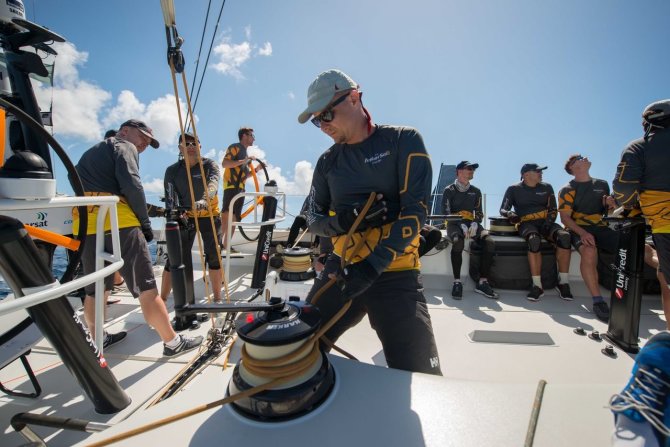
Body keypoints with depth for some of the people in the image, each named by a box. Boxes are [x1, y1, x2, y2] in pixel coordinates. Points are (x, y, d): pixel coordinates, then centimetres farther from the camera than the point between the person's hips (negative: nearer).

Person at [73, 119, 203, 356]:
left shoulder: (90, 152, 30)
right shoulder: (125, 147, 5)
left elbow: (80, 184, 23)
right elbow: (132, 186, -12)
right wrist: (145, 222, -4)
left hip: (84, 227, 8)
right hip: (118, 224, -8)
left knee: (94, 289, 19)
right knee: (146, 288, -6)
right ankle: (173, 342, 0)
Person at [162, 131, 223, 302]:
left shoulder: (209, 165, -9)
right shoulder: (172, 170, -6)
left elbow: (213, 183, -30)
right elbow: (171, 198, -12)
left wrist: (204, 200, -51)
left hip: (210, 215, 0)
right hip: (185, 217, 1)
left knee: (214, 255, -1)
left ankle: (217, 297, 13)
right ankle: (162, 299, 6)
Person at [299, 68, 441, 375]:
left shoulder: (403, 141, -2)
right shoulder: (328, 162, 11)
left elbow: (415, 211, -10)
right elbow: (314, 219, 13)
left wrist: (374, 265, -19)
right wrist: (343, 221, -11)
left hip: (394, 275, -3)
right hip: (340, 270, 4)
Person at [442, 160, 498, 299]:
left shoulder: (476, 191, 15)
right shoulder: (449, 190, 2)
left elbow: (479, 213, 13)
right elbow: (446, 213, -5)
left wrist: (474, 224, -10)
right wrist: (462, 225, -19)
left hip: (472, 223, 4)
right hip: (454, 223, -4)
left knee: (490, 243, -24)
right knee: (458, 243, -37)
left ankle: (482, 282, -14)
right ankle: (457, 282, -27)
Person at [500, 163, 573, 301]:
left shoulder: (546, 187, 17)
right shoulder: (514, 189, 8)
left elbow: (553, 209, 14)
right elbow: (503, 209, 4)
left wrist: (548, 222, -7)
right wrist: (510, 214, -20)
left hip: (545, 222, 3)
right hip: (526, 223, -3)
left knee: (564, 236, -30)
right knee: (534, 240, -38)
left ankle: (563, 282, -21)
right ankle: (537, 285, -33)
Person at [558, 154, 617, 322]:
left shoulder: (602, 185, 18)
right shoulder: (567, 190, 2)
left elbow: (606, 212, 26)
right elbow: (565, 218, -7)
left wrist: (610, 205, 2)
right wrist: (582, 233, -23)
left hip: (600, 227, 5)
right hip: (578, 229, -5)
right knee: (589, 251, -36)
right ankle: (598, 300, -29)